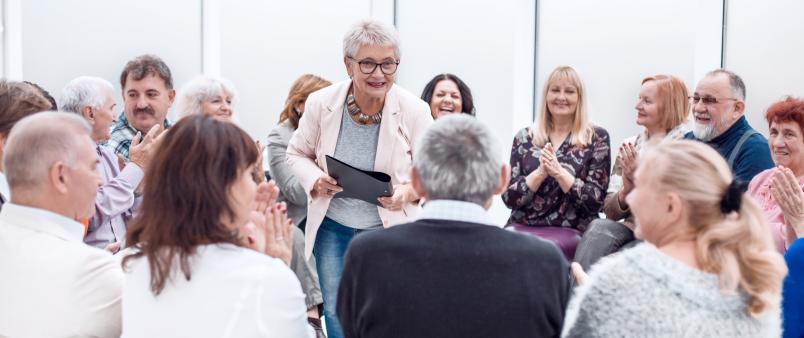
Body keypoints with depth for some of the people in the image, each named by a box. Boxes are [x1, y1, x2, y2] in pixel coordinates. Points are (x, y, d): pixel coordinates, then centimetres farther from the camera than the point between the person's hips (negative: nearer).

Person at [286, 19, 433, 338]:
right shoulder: (321, 103, -11)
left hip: (389, 230, -1)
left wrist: (410, 190, -25)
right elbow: (297, 154, 6)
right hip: (333, 227, 2)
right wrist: (314, 178, -16)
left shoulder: (414, 110, -15)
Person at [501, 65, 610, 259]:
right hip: (522, 227, 3)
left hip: (570, 231, -3)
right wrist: (540, 172, -13)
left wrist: (559, 172, -15)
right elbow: (509, 197, 3)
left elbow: (596, 201, -4)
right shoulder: (525, 137, 10)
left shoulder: (596, 138, 3)